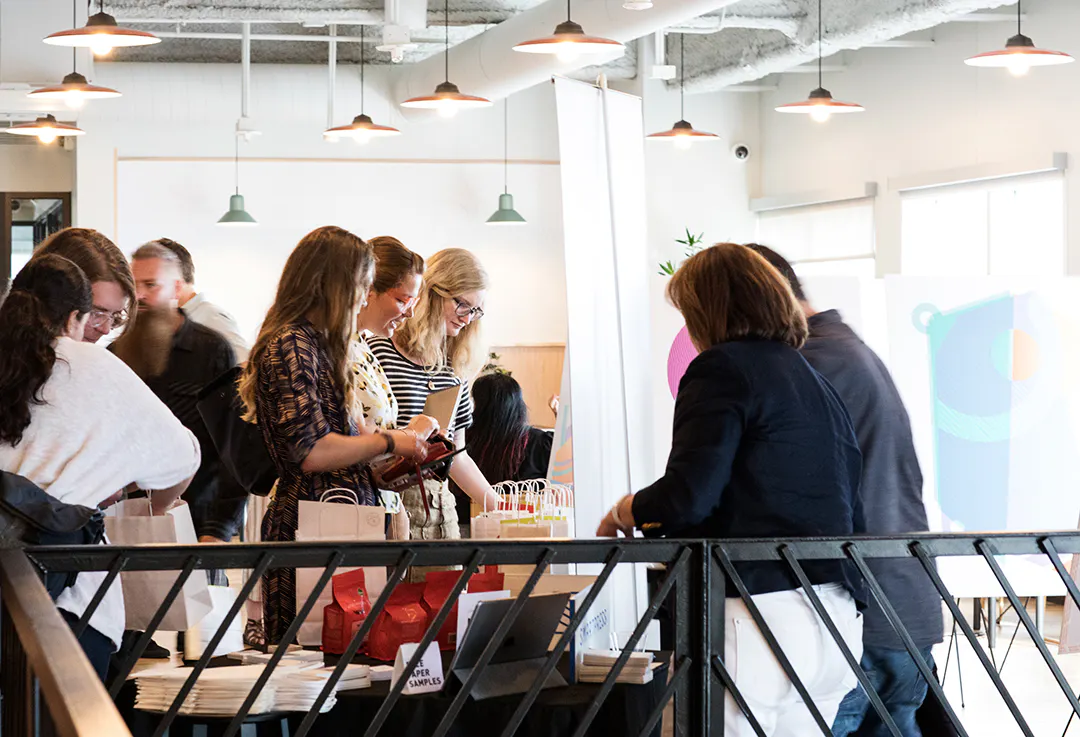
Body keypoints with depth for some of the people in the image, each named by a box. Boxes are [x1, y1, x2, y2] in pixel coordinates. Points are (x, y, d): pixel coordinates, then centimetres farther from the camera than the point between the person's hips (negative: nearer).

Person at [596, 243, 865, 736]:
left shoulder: (723, 367, -4)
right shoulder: (817, 382, 20)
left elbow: (687, 496, -14)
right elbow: (851, 515, 21)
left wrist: (623, 513, 5)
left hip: (760, 608, -8)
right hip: (835, 621, 8)